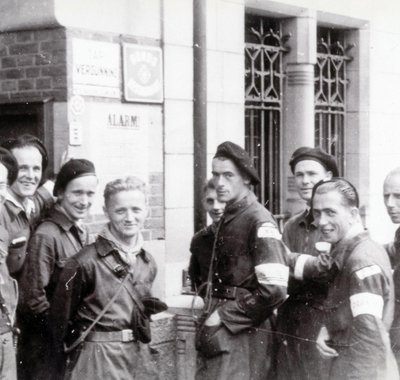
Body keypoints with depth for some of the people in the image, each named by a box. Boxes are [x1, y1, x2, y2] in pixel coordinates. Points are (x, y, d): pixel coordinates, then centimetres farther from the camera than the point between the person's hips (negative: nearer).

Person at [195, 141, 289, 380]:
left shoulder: (259, 221, -12)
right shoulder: (228, 219, 13)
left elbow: (274, 290, -20)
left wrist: (223, 317, -15)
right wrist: (211, 316, 9)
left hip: (243, 334, -8)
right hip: (218, 335, 8)